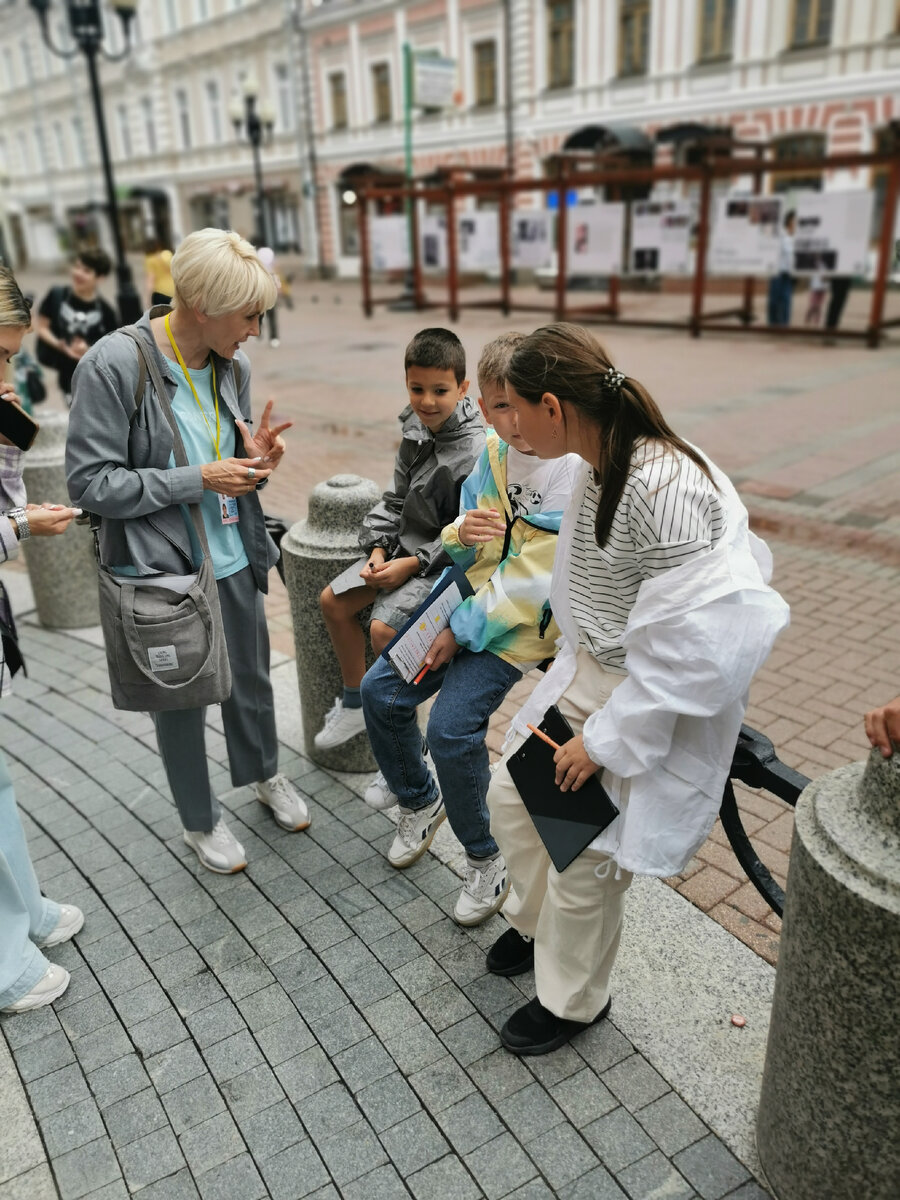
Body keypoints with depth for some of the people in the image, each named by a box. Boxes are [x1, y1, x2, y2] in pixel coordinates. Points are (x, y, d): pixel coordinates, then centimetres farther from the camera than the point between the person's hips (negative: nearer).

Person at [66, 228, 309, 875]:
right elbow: (92, 483, -18)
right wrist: (199, 479, -22)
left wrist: (254, 458, -10)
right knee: (181, 700, 14)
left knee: (251, 679, 21)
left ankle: (266, 775, 49)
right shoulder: (114, 365, -19)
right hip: (162, 570, -5)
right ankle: (201, 820, 37)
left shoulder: (233, 365, -1)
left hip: (233, 558, 5)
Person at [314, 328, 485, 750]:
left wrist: (413, 563, -19)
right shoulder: (415, 431, 2)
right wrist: (379, 547, -3)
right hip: (403, 546, 9)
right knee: (333, 601, 4)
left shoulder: (475, 453, -22)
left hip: (445, 561, -8)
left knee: (384, 628, -23)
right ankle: (354, 701, 20)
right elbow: (396, 498, 10)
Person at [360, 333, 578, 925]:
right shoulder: (492, 453, 1)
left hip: (520, 624, -7)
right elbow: (463, 553, 9)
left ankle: (487, 860, 8)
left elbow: (533, 580, -22)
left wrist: (462, 630, -16)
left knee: (452, 729, -19)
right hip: (467, 596, 7)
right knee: (381, 690, 4)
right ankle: (420, 799, 31)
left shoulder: (577, 472, -20)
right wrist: (464, 534, -16)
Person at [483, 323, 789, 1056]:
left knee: (585, 859, 5)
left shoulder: (666, 488, -31)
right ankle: (538, 923, 48)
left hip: (658, 702, -8)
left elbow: (686, 645, -29)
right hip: (588, 672, 9)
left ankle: (573, 1000, 35)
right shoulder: (599, 467, -3)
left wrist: (604, 741, -20)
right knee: (513, 797, 18)